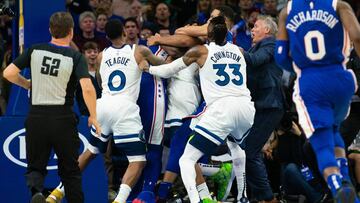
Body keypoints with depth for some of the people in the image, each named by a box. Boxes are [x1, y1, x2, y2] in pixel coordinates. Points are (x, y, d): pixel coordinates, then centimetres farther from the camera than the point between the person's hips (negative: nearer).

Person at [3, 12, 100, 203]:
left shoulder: (35, 50, 1)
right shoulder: (75, 57, -5)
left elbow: (8, 73, -2)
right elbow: (87, 88, -18)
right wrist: (93, 117, -5)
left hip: (36, 117, 1)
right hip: (63, 119, -1)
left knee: (35, 166, 10)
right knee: (70, 171, 14)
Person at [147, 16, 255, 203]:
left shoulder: (201, 51, 8)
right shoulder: (238, 51, 18)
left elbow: (167, 71, 17)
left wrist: (148, 68, 35)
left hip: (222, 109, -5)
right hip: (246, 107, 5)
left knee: (187, 160, -1)